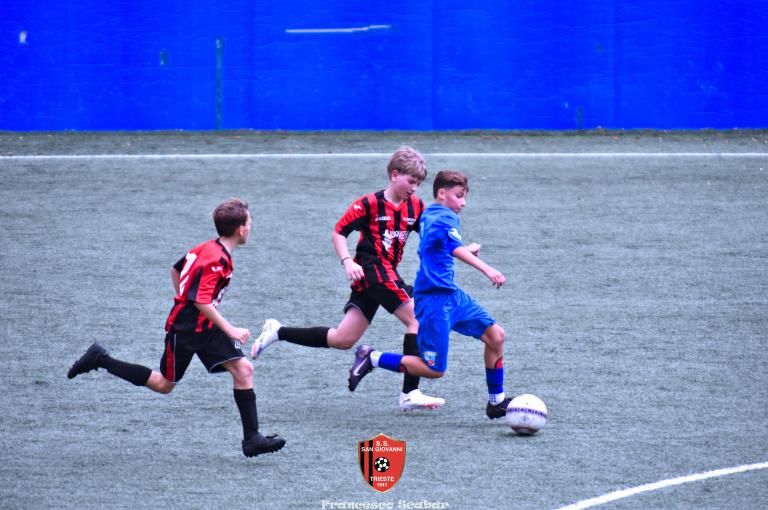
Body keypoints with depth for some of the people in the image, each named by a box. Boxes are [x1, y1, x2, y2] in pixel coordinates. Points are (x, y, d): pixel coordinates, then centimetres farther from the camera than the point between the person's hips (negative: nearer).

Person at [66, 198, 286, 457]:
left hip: (206, 328, 9)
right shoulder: (215, 260, -24)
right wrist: (230, 330, -27)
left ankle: (252, 438, -7)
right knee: (164, 385, 7)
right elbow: (202, 302, -29)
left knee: (243, 369, -6)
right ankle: (100, 360, 18)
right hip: (184, 329, -9)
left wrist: (183, 302, 28)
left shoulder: (207, 248, 6)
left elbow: (176, 270, 20)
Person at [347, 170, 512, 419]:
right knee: (434, 369, -6)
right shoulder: (445, 218, -14)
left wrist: (468, 249, 27)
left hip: (451, 294, 10)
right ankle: (372, 358, 6)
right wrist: (487, 270, -47)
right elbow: (457, 250, -33)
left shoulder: (429, 215, 16)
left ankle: (496, 401, 12)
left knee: (495, 335, 3)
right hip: (434, 299, -10)